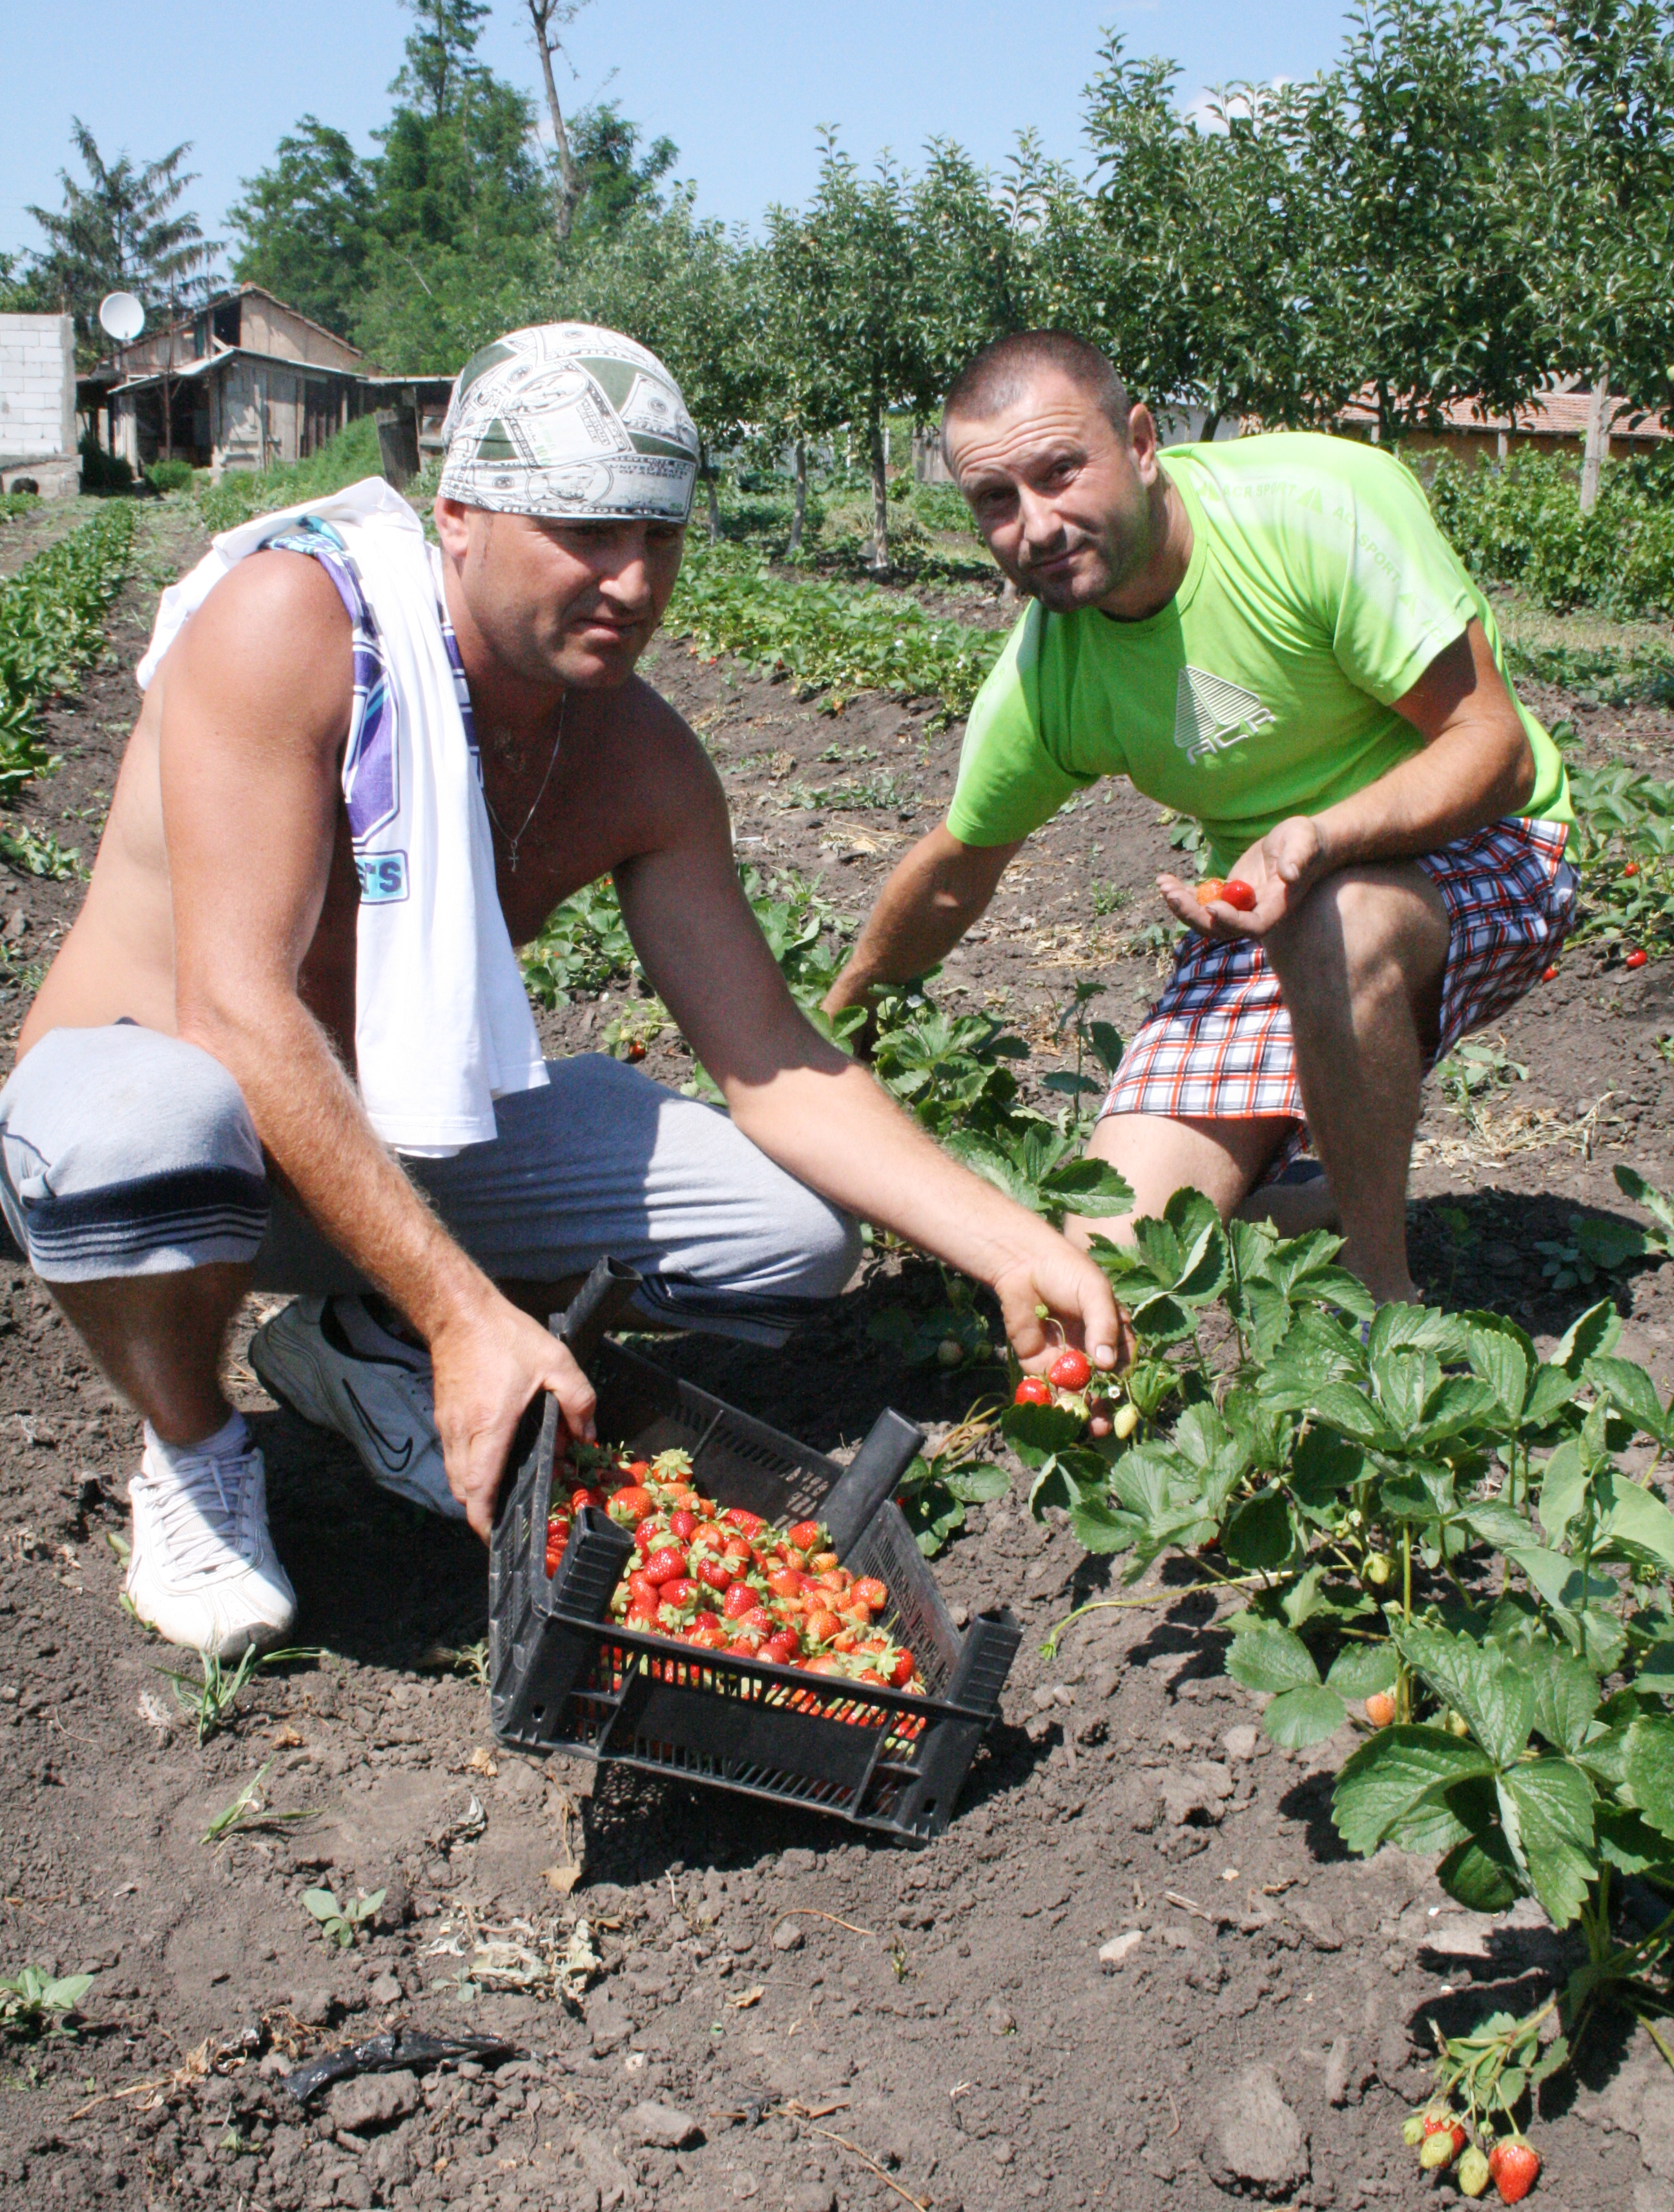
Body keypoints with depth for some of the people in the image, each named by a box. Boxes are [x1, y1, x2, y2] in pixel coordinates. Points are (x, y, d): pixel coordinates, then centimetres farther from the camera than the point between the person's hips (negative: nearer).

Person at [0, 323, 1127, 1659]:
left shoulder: (643, 759, -6)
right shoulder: (290, 623, -24)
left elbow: (772, 1059, -5)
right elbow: (236, 1011, -32)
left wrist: (1009, 1243, -19)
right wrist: (466, 1312, -39)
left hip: (416, 1132, 5)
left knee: (798, 1231, -8)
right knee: (142, 1122, -42)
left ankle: (359, 1350, 10)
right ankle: (193, 1447, -6)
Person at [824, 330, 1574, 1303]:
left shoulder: (1325, 504, -25)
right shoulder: (1040, 677, -10)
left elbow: (1495, 745, -23)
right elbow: (952, 877, 9)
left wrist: (1316, 837, -41)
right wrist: (836, 1022, 21)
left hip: (1477, 850, -3)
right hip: (1271, 897, 4)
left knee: (1339, 922, -41)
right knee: (1114, 1245, -12)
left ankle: (1385, 1286, -19)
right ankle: (1313, 1180, 19)